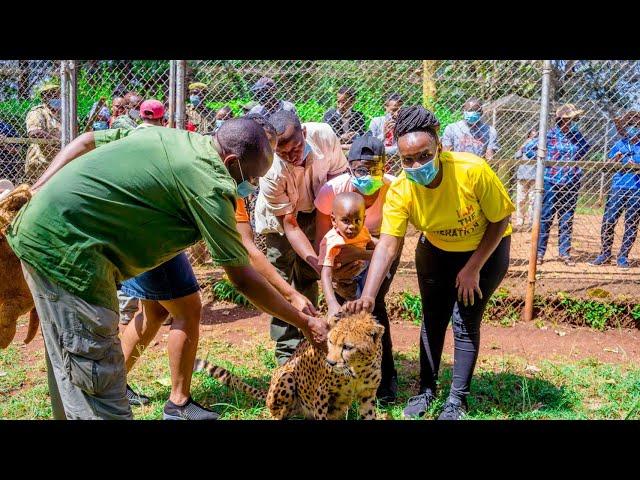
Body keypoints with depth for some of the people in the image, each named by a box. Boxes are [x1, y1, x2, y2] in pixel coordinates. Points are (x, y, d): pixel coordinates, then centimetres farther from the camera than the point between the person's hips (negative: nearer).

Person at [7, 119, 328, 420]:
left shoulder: (166, 136, 12)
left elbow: (85, 141, 18)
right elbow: (243, 280, -9)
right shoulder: (209, 184, -13)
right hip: (67, 247, -10)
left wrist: (38, 193, 19)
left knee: (71, 373, 21)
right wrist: (305, 322, 1)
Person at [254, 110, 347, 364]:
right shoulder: (272, 171, -38)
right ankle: (287, 357, 0)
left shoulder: (324, 135, -31)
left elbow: (338, 174, -13)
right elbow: (289, 225, -31)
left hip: (313, 209, 3)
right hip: (279, 215, -3)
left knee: (308, 278, 7)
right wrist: (315, 260, -41)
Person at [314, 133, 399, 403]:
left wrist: (359, 254, -42)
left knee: (373, 303, -18)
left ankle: (387, 380, -1)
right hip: (345, 247, 1)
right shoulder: (332, 190, -30)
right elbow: (322, 242, -19)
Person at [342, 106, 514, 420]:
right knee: (432, 318, 7)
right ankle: (426, 390, 26)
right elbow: (387, 246, -30)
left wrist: (473, 269, -19)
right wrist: (368, 295, -43)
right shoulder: (400, 190, -26)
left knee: (465, 322, -4)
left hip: (486, 250, -3)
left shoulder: (473, 170, -34)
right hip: (436, 250, 3)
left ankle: (457, 400, 11)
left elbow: (500, 220, -20)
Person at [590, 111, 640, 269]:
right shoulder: (619, 145, 11)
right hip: (617, 188, 1)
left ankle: (623, 256, 11)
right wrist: (616, 158, -8)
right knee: (608, 221, -4)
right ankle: (605, 254, 8)